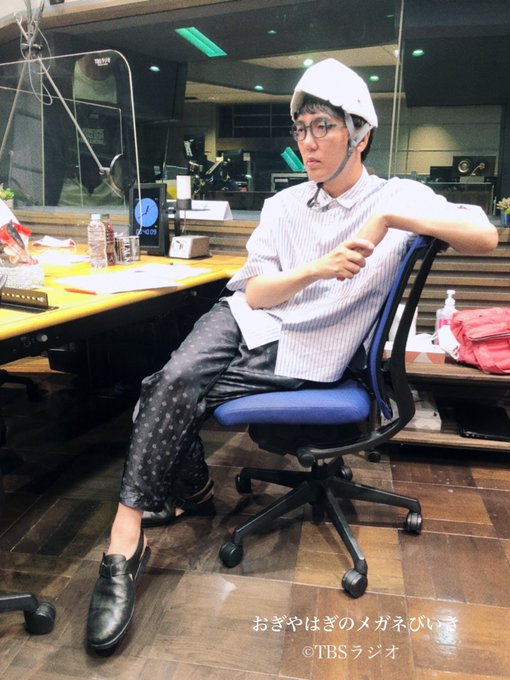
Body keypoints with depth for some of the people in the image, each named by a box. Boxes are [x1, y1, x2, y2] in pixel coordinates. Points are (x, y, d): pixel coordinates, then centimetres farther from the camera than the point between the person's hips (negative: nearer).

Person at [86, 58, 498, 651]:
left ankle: (128, 536, -1)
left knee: (173, 392, -18)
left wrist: (389, 217, -25)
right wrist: (317, 268, -17)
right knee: (172, 381, -23)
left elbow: (487, 238, -16)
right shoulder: (284, 204, 9)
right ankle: (189, 490, 3)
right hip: (244, 319, 4)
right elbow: (254, 293, 1)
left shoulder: (400, 197, -1)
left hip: (299, 354, -4)